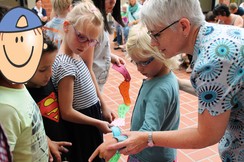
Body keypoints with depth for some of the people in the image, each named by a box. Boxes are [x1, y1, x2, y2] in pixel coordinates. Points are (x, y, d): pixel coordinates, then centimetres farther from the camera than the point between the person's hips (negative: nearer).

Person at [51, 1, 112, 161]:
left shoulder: (75, 55, -2)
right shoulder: (65, 65, -28)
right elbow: (67, 112, -24)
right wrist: (98, 123, -14)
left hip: (89, 118, 8)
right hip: (81, 127, -8)